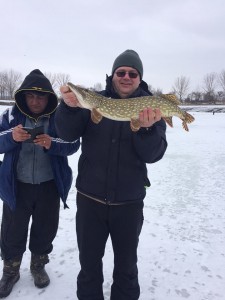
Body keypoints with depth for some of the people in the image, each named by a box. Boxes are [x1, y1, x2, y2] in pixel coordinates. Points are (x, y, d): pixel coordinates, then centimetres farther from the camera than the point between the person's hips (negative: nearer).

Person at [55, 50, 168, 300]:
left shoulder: (151, 107, -1)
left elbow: (153, 155, -8)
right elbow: (67, 134, -8)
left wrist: (147, 128, -27)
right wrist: (69, 107, -27)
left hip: (129, 202, 0)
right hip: (90, 198, 1)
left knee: (126, 265, 19)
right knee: (89, 262, 17)